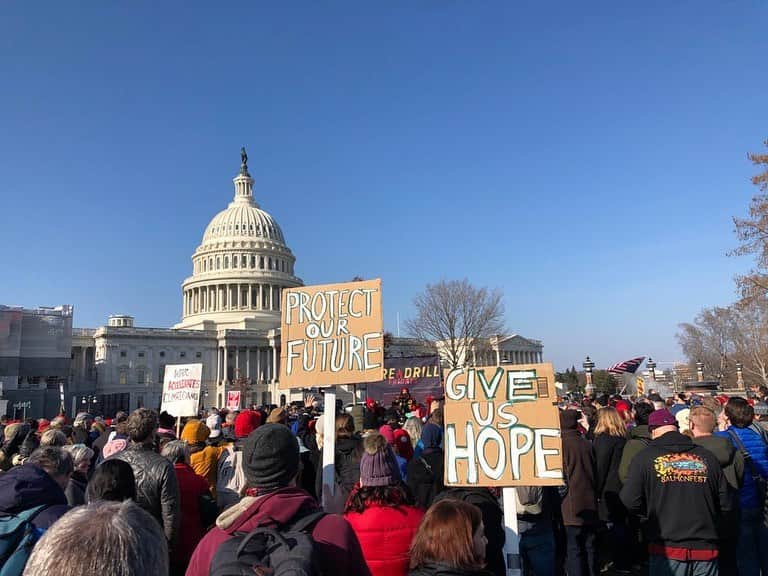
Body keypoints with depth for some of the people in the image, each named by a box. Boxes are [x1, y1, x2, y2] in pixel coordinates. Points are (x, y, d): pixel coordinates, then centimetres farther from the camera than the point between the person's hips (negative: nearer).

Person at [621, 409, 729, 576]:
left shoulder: (645, 457, -7)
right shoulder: (707, 457, 2)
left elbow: (630, 501, -10)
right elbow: (724, 504, 5)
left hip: (667, 549, -2)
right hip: (706, 549, 3)